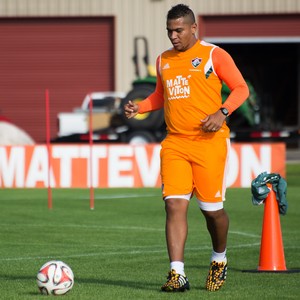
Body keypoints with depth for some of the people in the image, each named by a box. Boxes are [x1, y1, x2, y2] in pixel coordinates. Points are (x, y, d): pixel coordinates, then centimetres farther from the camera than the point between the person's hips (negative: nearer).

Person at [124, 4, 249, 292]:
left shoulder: (214, 55, 0)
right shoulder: (163, 60, 15)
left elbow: (241, 88, 2)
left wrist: (222, 112, -14)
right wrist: (139, 107, 9)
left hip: (209, 140, -4)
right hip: (175, 143, 4)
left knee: (212, 208, 0)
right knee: (174, 204, -11)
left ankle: (219, 260, 28)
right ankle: (177, 274, -15)